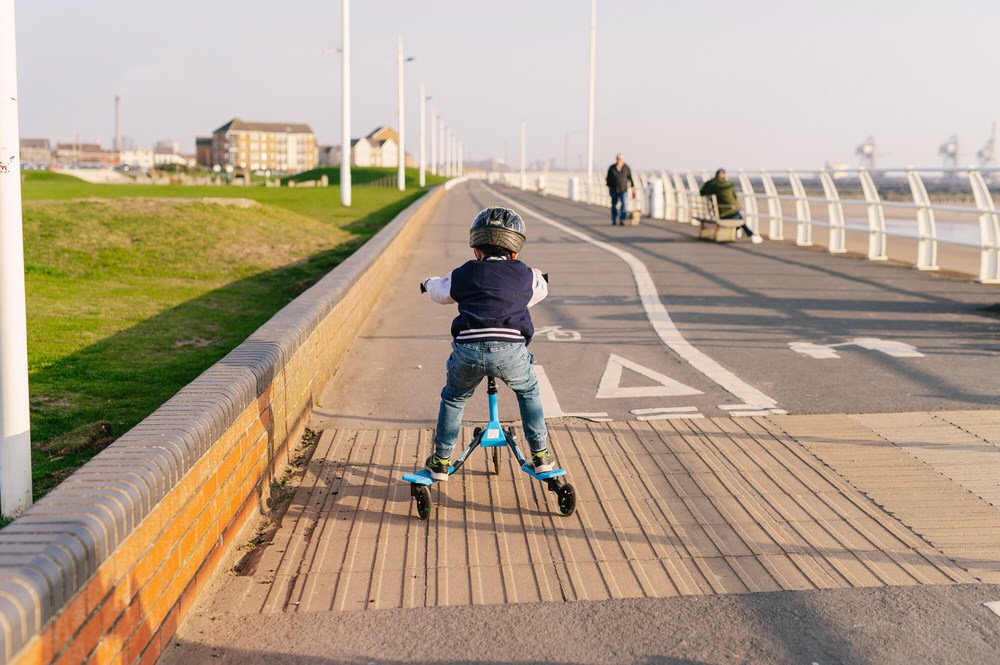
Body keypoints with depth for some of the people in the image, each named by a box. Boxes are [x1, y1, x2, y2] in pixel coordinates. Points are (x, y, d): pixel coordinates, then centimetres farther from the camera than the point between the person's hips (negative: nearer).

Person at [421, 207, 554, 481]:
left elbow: (440, 292, 35)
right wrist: (539, 277, 63)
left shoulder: (463, 274, 17)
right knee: (528, 391, 29)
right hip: (511, 350, 0)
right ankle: (540, 455, 27)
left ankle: (441, 461, 29)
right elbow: (540, 290, 39)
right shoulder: (525, 276, 17)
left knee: (453, 398, 26)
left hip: (468, 349, 0)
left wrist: (430, 283, 58)